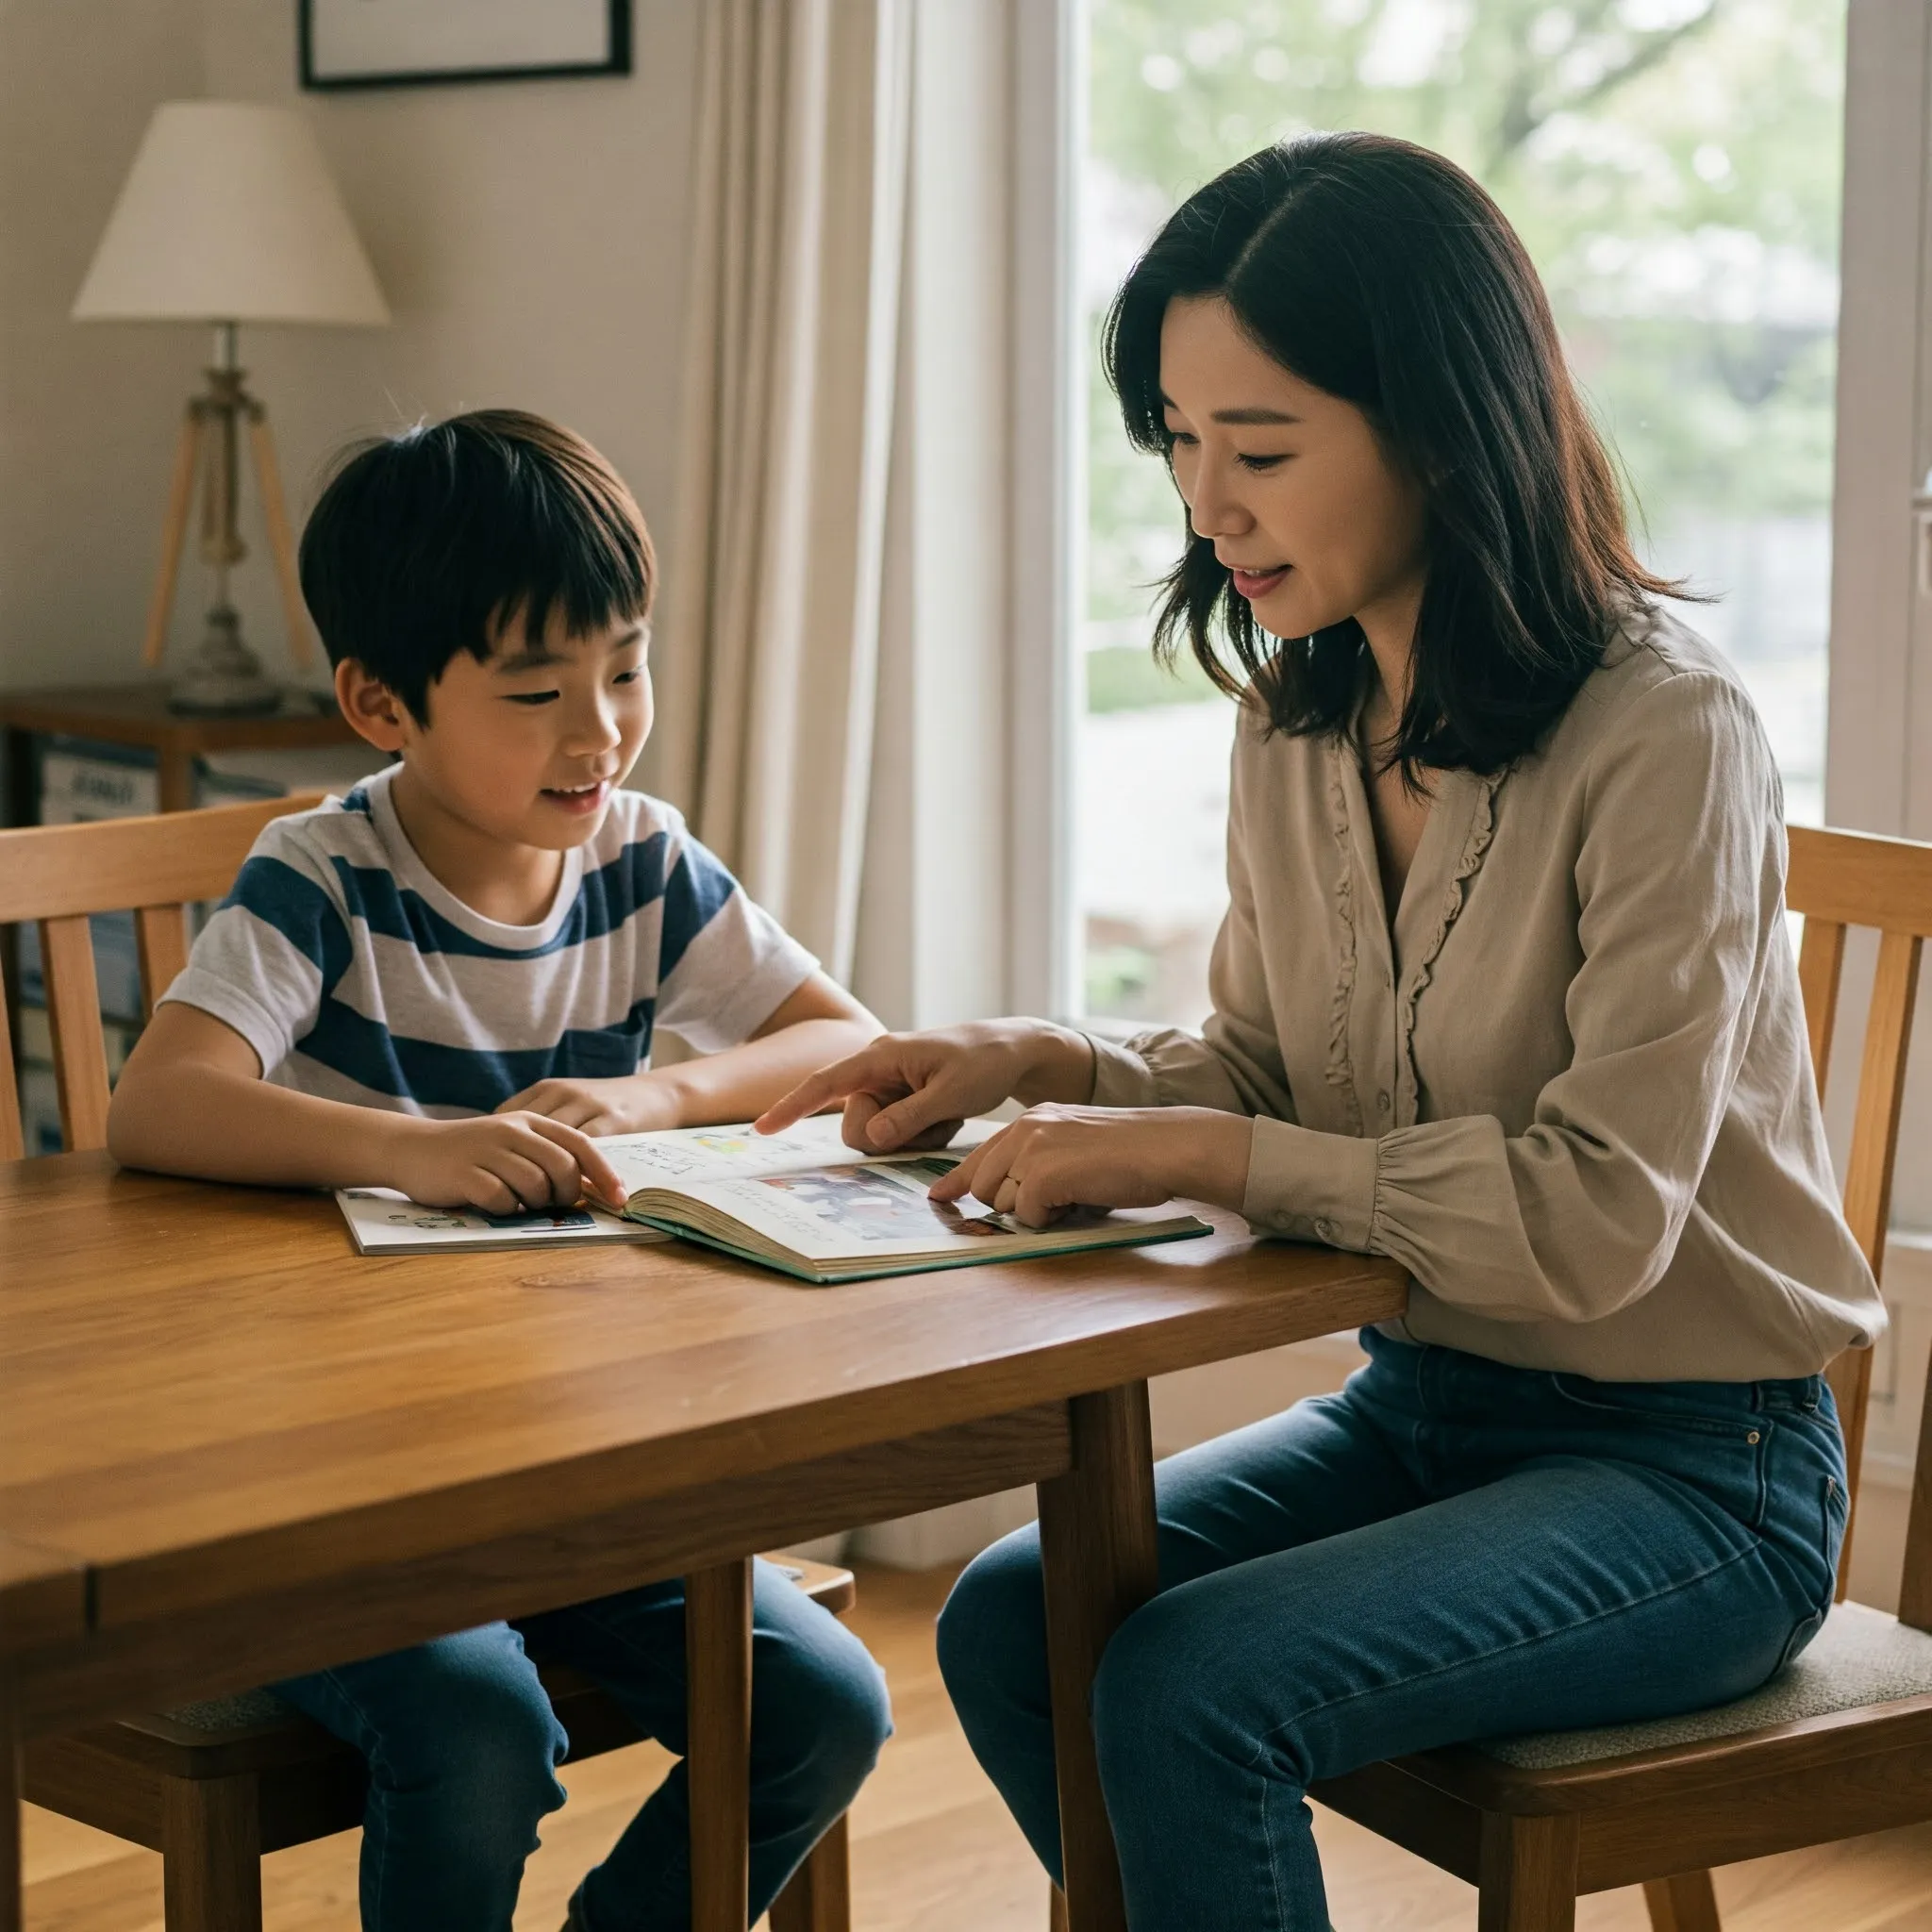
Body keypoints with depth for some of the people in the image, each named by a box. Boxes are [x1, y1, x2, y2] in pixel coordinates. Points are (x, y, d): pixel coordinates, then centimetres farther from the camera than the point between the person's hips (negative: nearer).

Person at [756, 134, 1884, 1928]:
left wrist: (1198, 1155, -25)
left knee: (1190, 1692, -25)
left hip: (1691, 1460, -7)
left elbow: (1596, 1214, -25)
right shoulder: (1296, 721, 2)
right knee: (1008, 1624, -11)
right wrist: (1040, 1065, -5)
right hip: (1420, 1404, 7)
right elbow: (1262, 1066, 14)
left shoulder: (1664, 738, -21)